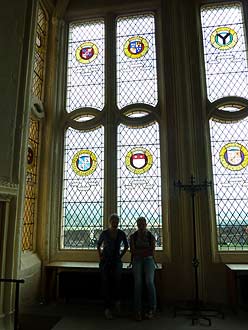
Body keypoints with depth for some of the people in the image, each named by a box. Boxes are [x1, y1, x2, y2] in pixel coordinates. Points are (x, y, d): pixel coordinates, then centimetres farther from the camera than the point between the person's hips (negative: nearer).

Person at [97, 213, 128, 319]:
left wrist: (121, 255, 8)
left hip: (116, 261, 0)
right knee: (106, 283, -2)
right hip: (105, 261, 0)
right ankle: (107, 309, 9)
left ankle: (117, 300, -1)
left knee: (117, 279, -24)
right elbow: (98, 245, 15)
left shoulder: (121, 233, -1)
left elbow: (126, 246, 16)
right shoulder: (104, 233, -4)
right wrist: (100, 256, 6)